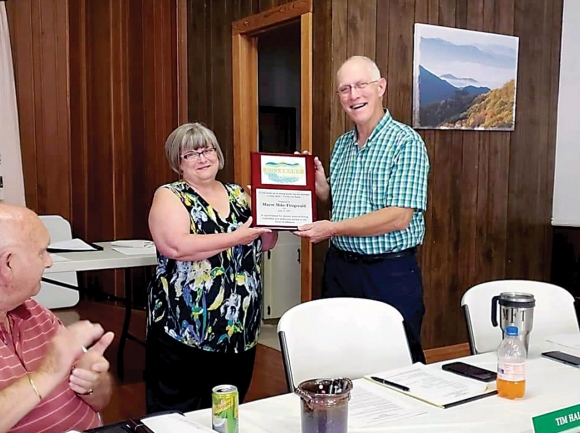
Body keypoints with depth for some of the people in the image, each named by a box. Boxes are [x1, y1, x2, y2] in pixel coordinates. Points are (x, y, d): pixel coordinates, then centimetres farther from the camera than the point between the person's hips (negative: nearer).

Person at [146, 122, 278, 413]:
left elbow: (262, 245, 16)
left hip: (240, 331, 5)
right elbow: (176, 247, -22)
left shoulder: (239, 195, 11)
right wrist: (236, 237, -21)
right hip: (184, 332, -5)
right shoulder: (169, 196, -5)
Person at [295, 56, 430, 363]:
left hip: (390, 272, -6)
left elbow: (399, 217, -20)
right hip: (339, 266, 7)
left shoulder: (406, 142, -12)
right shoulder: (342, 144, 10)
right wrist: (320, 184, -1)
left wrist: (334, 228, -20)